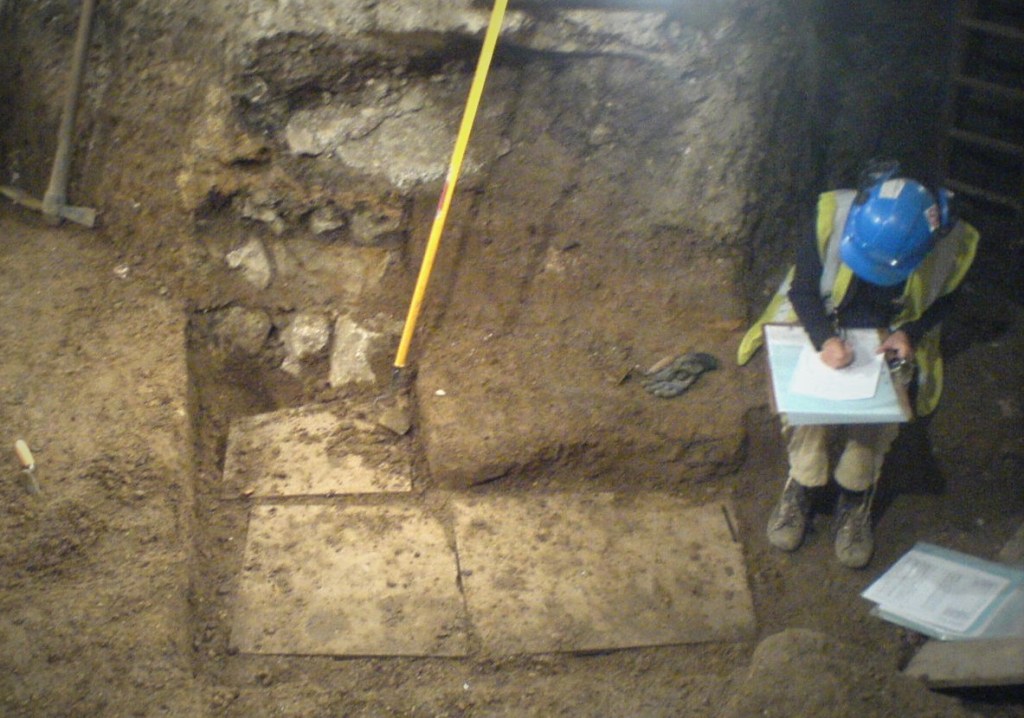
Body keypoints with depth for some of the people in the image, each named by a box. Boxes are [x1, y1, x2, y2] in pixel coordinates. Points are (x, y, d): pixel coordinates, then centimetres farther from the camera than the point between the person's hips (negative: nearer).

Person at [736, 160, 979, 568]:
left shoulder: (952, 243, -21)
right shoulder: (834, 214, -26)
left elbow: (941, 302, 2)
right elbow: (802, 288, -13)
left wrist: (909, 334, -18)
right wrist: (825, 339, -31)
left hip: (888, 337, 1)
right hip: (823, 325, 0)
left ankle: (855, 499, -8)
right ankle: (802, 485, -6)